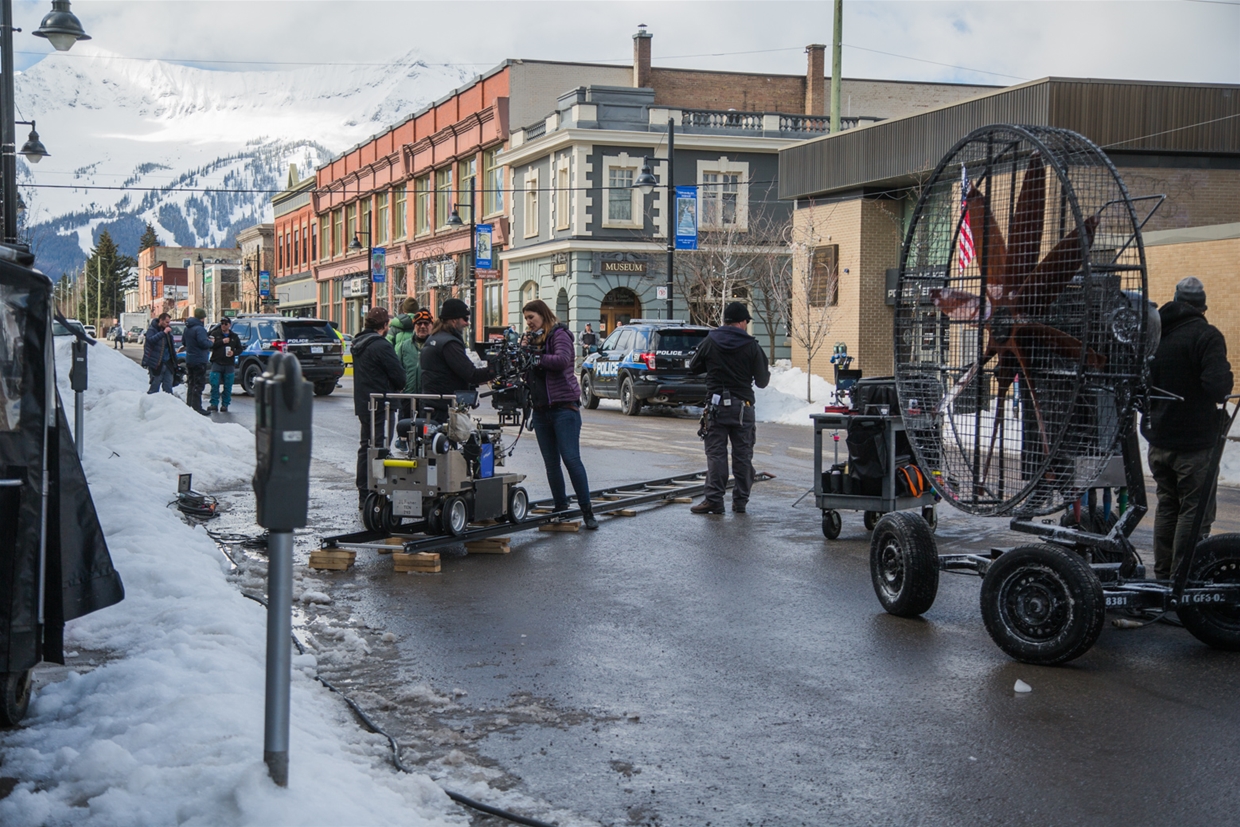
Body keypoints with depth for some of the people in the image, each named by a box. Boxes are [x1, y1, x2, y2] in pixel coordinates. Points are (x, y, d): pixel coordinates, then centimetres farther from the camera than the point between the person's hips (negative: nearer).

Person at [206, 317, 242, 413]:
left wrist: (233, 352, -6)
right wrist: (222, 342, -15)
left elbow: (240, 349, 14)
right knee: (214, 384, -7)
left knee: (228, 386, 2)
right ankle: (214, 404, 0)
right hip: (217, 363, -1)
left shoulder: (234, 337, 11)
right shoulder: (215, 334, 6)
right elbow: (210, 345, -7)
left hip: (229, 365, 1)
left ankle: (225, 405, 9)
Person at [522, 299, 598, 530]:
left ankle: (587, 510, -6)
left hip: (563, 407, -7)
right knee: (551, 463, 8)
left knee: (571, 458, -11)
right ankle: (560, 508, 14)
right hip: (541, 409, 8)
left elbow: (562, 360, -22)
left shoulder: (559, 334, -4)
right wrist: (525, 348, -2)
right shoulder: (533, 338, 18)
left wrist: (535, 357, -22)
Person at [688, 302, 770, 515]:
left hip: (716, 405, 0)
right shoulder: (751, 346, -4)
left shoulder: (710, 342, -1)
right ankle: (740, 501, 10)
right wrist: (767, 374, 22)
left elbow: (693, 367, 10)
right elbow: (762, 381, -1)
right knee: (742, 455, 8)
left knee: (715, 453, 2)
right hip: (743, 406, 0)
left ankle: (714, 500, -4)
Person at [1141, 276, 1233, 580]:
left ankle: (1162, 575, 22)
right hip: (1194, 441, -7)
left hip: (1158, 440, 7)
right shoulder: (1206, 335, -15)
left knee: (1167, 506, 17)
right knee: (1195, 510, -1)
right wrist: (1226, 373, -5)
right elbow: (1218, 386, -26)